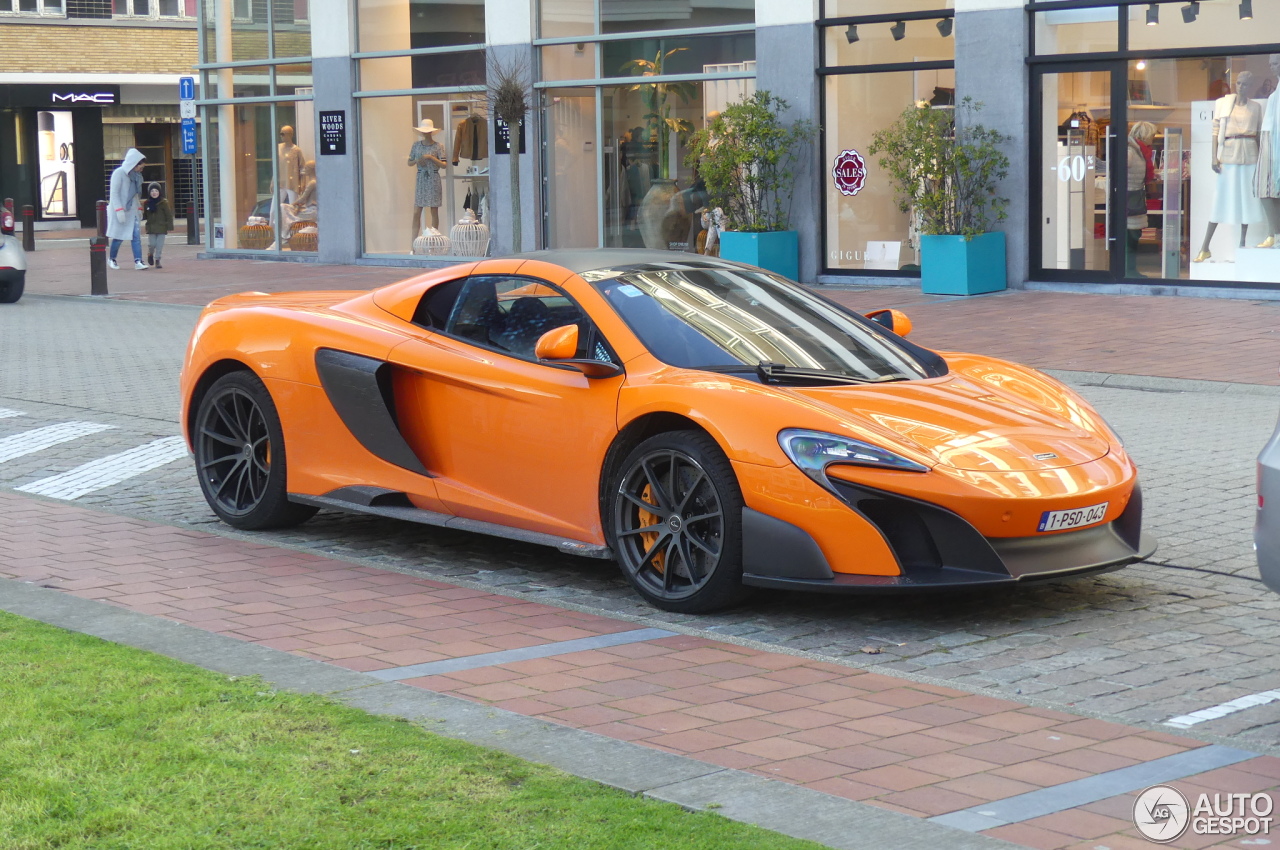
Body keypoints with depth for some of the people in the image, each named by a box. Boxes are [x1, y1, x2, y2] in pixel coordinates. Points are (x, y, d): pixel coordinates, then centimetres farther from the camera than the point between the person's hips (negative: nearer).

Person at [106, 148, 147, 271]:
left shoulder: (136, 176, 9)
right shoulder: (119, 173, -13)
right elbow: (114, 193, -16)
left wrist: (139, 209, 13)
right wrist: (119, 210, -21)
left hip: (131, 211, 6)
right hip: (119, 211, -6)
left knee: (136, 235, -6)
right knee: (119, 236, 1)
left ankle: (138, 261, -11)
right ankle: (111, 259, 23)